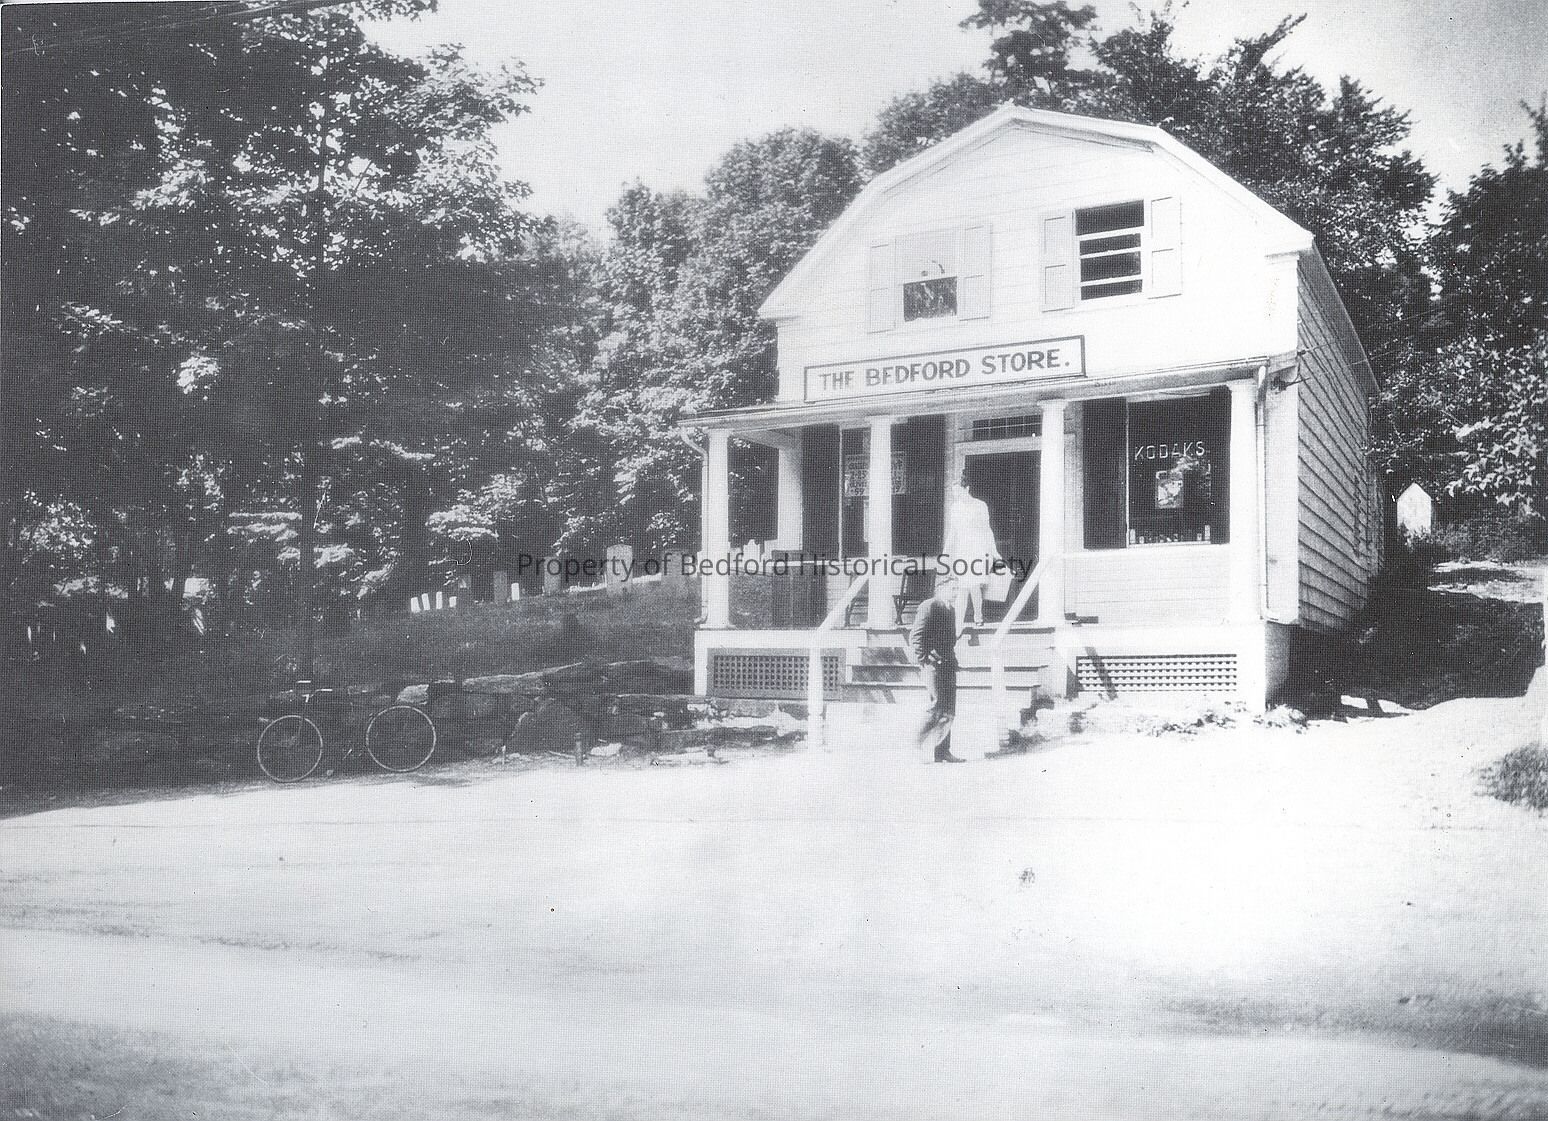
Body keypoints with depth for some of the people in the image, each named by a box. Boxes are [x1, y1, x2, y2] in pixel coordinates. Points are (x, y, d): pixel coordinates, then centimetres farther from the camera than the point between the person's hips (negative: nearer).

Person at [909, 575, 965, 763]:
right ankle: (918, 745, -1)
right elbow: (915, 637, -14)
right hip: (933, 663, -9)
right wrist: (922, 660, -17)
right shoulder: (929, 607, -9)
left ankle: (943, 751, 11)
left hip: (948, 664, 9)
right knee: (938, 706, -12)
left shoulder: (951, 609, 18)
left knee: (949, 710, 7)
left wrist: (952, 659, 18)